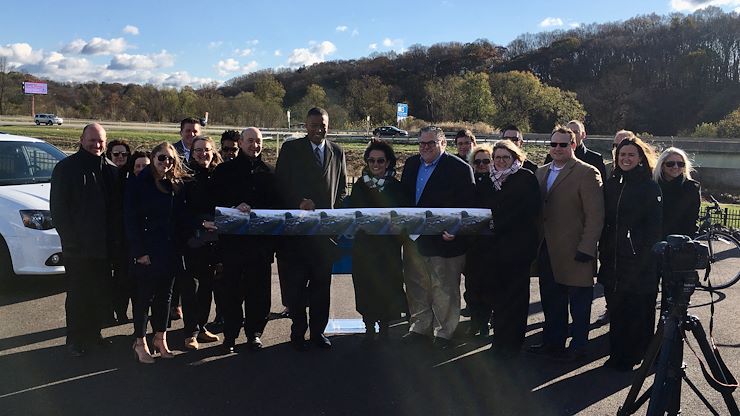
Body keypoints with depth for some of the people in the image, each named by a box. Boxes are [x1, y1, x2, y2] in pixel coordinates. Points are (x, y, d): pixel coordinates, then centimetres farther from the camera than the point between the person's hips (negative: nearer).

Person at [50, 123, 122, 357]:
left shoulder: (111, 170, 9)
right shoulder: (66, 168, -4)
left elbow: (118, 207, 12)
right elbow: (57, 208, -6)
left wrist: (115, 239, 4)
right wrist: (71, 238, -12)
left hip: (105, 247, 4)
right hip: (77, 248, -4)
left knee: (102, 294, 11)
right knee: (78, 296, 3)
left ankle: (94, 333, 27)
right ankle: (76, 339, 16)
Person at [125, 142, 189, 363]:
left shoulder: (177, 185, 8)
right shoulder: (138, 184, -5)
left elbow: (181, 219, 10)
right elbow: (131, 220, -9)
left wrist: (180, 245, 2)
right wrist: (139, 251, -15)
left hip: (170, 251, 5)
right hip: (147, 252, -4)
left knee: (165, 295, 12)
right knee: (144, 296, 3)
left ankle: (160, 339, 24)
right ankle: (140, 343, 15)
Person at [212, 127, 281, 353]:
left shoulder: (268, 172, 12)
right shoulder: (225, 171, 6)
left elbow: (277, 204, 12)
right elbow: (216, 201, -1)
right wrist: (235, 208, -18)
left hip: (262, 239, 2)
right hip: (232, 239, -1)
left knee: (258, 289, 6)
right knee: (230, 289, 3)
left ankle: (254, 333, 19)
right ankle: (230, 334, 16)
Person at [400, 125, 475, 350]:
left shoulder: (459, 168, -11)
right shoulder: (411, 164, 9)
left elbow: (468, 206, -13)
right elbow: (403, 196, 14)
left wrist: (454, 230, -23)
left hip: (443, 239, -6)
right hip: (414, 239, 6)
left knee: (444, 290, 6)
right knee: (416, 287, 16)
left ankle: (444, 332, 22)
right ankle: (419, 327, 32)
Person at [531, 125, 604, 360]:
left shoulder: (587, 173, -9)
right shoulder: (541, 172, 11)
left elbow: (595, 215, -13)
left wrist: (586, 249, -18)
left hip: (574, 252, -6)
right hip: (547, 251, 7)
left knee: (578, 303, 8)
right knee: (551, 301, 16)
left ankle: (578, 347, 21)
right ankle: (553, 342, 30)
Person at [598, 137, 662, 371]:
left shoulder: (650, 187, -5)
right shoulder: (612, 184, 10)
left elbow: (655, 227, -8)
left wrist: (643, 258, -13)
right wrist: (603, 251, 8)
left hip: (639, 261, -5)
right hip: (613, 259, 5)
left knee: (638, 310, 4)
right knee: (615, 309, 10)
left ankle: (632, 356, 17)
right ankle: (617, 354, 23)